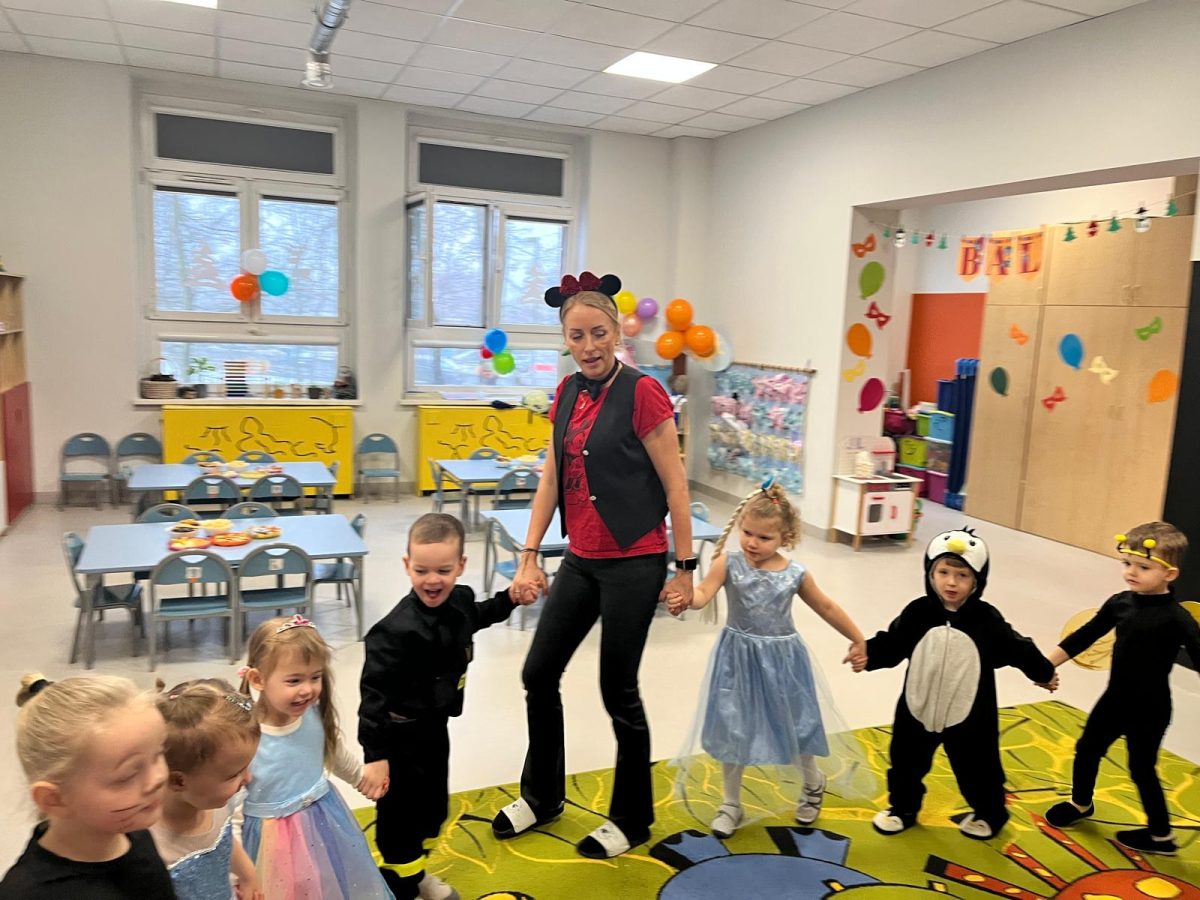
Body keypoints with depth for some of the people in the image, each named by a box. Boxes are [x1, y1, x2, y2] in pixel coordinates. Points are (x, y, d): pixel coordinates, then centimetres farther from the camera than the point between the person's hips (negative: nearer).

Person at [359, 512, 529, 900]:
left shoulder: (460, 599, -8)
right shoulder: (398, 630, -31)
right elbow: (374, 694, -28)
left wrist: (509, 599, 14)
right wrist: (374, 755, -27)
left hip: (435, 725, 8)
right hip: (401, 736, -8)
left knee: (433, 805, 25)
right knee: (399, 813, 9)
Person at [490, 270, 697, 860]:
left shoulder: (641, 392, -14)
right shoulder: (567, 392, 5)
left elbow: (675, 485, -11)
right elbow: (551, 478, 7)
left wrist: (685, 567, -10)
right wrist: (529, 556, 2)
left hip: (633, 563, -7)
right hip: (581, 560, 7)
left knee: (618, 690, 5)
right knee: (539, 674, 14)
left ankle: (632, 819, 29)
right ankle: (541, 796, 38)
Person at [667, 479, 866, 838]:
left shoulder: (796, 575, -8)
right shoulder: (728, 564, -13)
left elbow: (827, 608, 6)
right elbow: (704, 593, -28)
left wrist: (858, 640, 12)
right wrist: (685, 599, -51)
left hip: (780, 660, 0)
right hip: (738, 660, 0)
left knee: (794, 726, 14)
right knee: (732, 732, 7)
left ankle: (813, 784, 47)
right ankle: (731, 804, 29)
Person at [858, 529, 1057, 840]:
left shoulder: (987, 619, -14)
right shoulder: (917, 612, -13)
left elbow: (1017, 648, 1)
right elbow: (892, 644, -8)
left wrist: (1043, 672, 13)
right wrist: (868, 655, -25)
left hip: (968, 718, -1)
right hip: (917, 712, 1)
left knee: (976, 769, 16)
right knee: (907, 764, 17)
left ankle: (989, 813, 45)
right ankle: (902, 808, 42)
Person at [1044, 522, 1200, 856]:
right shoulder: (1120, 603, -6)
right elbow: (1084, 636, 3)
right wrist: (1046, 664, 5)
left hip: (1149, 710, -6)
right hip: (1115, 699, 6)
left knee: (1142, 769, 8)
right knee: (1086, 749, 18)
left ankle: (1161, 835, 32)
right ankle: (1081, 804, 44)